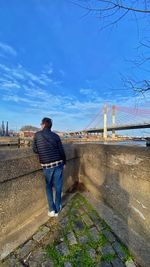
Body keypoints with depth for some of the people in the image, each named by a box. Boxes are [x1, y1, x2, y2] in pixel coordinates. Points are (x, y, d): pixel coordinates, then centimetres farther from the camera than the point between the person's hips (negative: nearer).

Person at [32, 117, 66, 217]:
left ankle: (52, 209, 24)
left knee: (49, 187, 21)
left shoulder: (37, 135, -4)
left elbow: (35, 150, -3)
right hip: (58, 164, 1)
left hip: (47, 165, 0)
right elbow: (61, 151, -1)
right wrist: (64, 162, 13)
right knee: (58, 186, 16)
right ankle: (57, 209, 28)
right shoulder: (56, 136, -1)